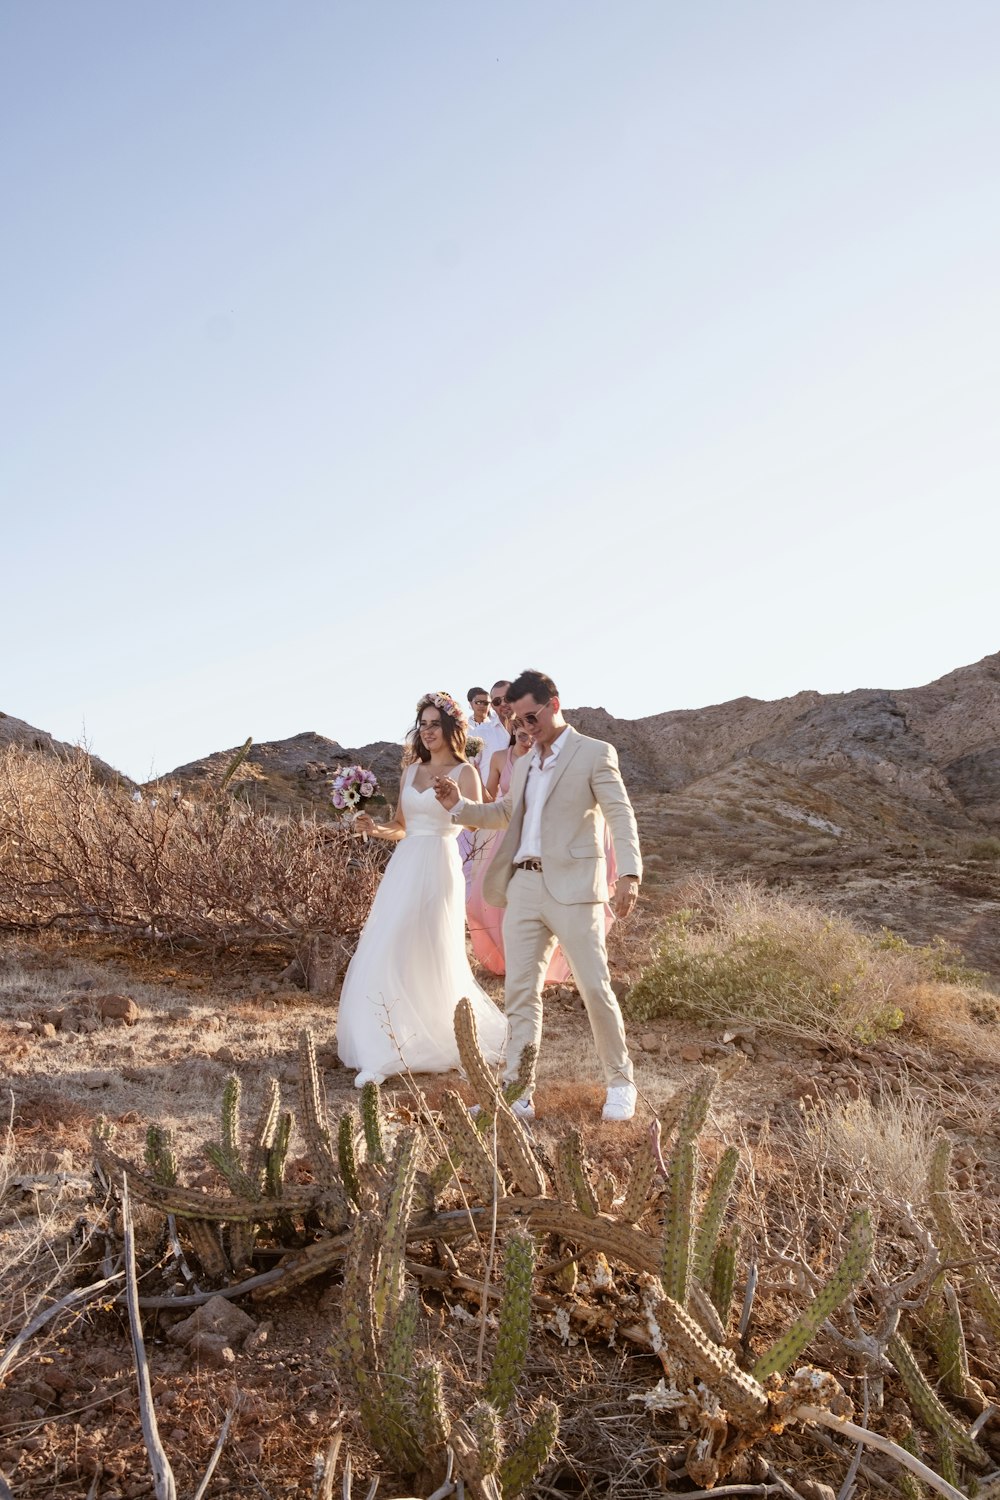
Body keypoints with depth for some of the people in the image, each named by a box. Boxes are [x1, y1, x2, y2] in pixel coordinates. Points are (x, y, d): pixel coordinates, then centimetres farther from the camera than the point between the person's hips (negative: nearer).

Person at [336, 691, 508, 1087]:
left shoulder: (464, 773, -2)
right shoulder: (411, 771, 15)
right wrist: (375, 829, -1)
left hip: (438, 868, -6)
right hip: (404, 866, 6)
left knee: (431, 958, 0)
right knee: (386, 954, 0)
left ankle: (441, 1042, 18)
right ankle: (383, 1053, 9)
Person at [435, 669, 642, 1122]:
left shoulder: (595, 754, -2)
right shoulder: (523, 764, 18)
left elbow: (621, 816, -9)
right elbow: (504, 813, 28)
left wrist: (629, 873, -23)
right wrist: (459, 804, 11)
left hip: (573, 888, -6)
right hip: (523, 885, 6)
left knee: (595, 989, 0)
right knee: (520, 994, 5)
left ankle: (620, 1084, 19)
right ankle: (517, 1095, 12)